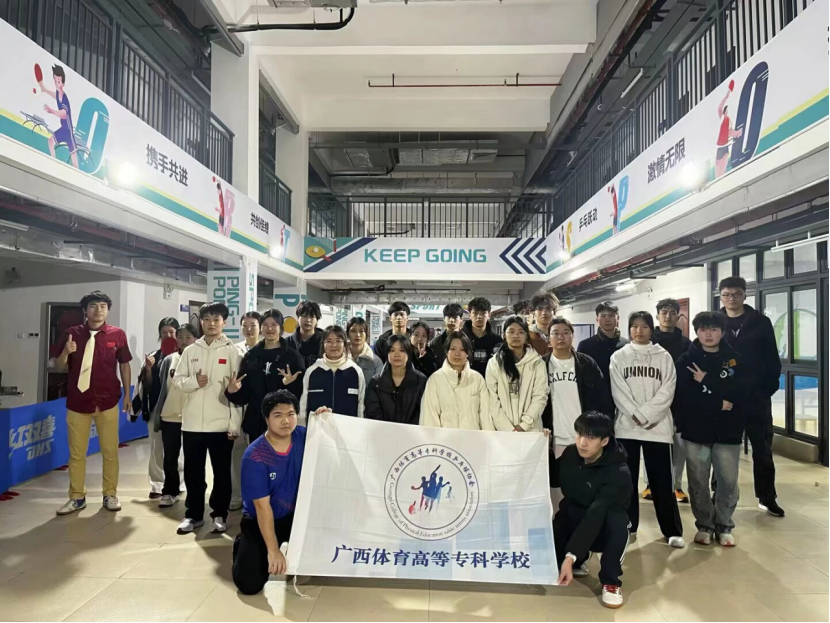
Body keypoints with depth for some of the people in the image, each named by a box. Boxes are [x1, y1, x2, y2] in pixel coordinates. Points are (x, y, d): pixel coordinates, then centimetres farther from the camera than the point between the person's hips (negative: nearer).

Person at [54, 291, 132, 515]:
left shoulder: (117, 335, -4)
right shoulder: (72, 334, -1)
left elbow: (124, 365, 4)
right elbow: (60, 367, 4)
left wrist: (127, 395, 3)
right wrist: (65, 352, -18)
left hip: (107, 402, -1)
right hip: (77, 402, 1)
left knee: (110, 451, 8)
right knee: (76, 452, 11)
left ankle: (110, 495, 22)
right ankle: (77, 497, 25)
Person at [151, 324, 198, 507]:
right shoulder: (169, 360, 6)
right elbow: (161, 386, 11)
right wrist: (157, 413, 10)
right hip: (170, 416, 3)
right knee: (170, 457, 9)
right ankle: (170, 491, 22)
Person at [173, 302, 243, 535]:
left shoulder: (232, 351, -3)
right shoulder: (190, 351, 7)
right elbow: (177, 380, 8)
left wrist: (235, 424, -9)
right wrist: (194, 381, -15)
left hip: (221, 423, -3)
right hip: (193, 422, 3)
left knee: (222, 472, 7)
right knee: (193, 471, 12)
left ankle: (219, 514, 21)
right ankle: (194, 514, 26)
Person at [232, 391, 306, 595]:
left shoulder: (303, 437, -12)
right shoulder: (254, 456, -24)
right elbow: (262, 506, -23)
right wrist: (273, 550, -22)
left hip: (295, 514, 4)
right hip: (260, 521, -3)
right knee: (250, 584, -13)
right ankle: (242, 544, 21)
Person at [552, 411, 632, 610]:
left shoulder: (618, 473, -28)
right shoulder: (570, 454, -10)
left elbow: (596, 516, -38)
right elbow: (553, 480, 7)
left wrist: (570, 556, -46)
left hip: (603, 531, -5)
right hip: (571, 522, 5)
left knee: (616, 517, -37)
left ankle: (611, 580, -14)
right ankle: (579, 563, 17)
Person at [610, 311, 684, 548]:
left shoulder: (664, 357, 5)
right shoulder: (618, 357, 5)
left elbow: (667, 391, -4)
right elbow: (618, 392, -3)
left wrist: (646, 415, -14)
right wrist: (637, 417, -13)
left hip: (657, 426, -1)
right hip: (626, 426, 1)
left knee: (662, 480, 3)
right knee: (627, 478, 8)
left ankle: (672, 530, 16)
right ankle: (627, 526, 21)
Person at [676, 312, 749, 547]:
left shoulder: (735, 359, 3)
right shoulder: (686, 360, -1)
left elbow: (742, 392, -11)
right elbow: (682, 396, -12)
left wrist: (707, 381, -17)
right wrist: (719, 403, -16)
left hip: (728, 431, 1)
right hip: (696, 430, -1)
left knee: (728, 481, 6)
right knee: (698, 482, 7)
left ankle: (724, 526, 24)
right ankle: (704, 525, 23)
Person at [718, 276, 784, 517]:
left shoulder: (761, 323, 1)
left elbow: (773, 360, 2)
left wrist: (769, 387, -7)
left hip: (757, 396, 0)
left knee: (762, 449, 11)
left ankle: (767, 497, 25)